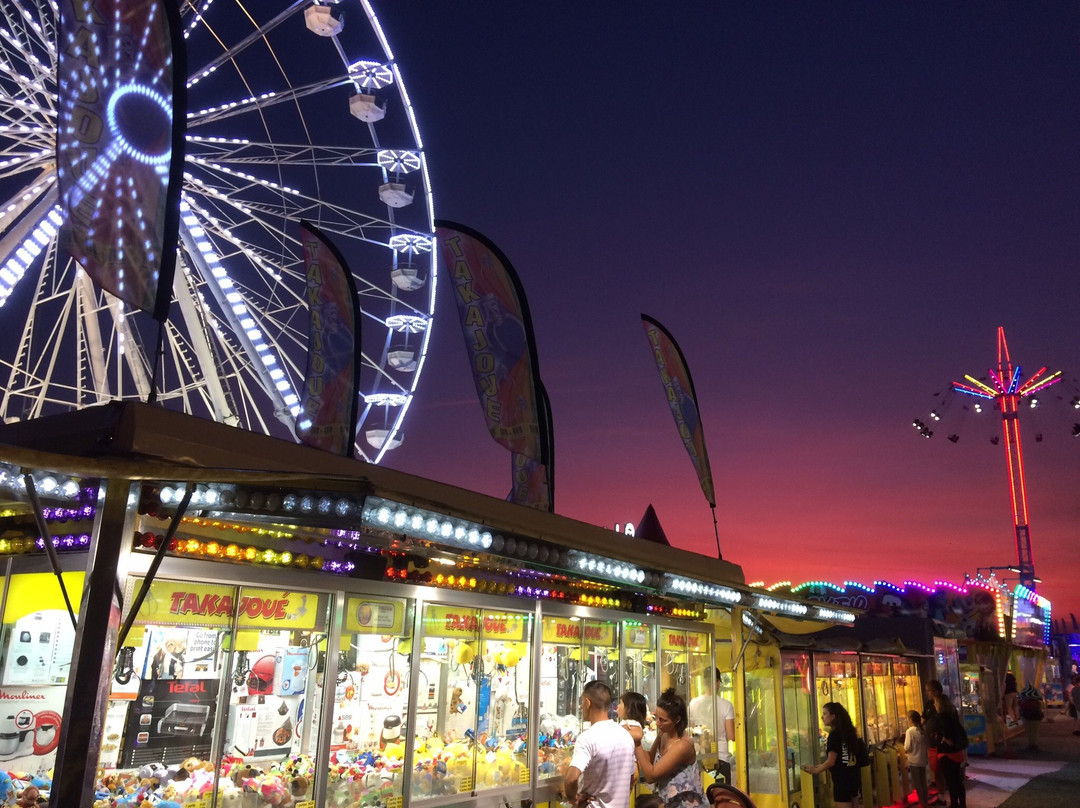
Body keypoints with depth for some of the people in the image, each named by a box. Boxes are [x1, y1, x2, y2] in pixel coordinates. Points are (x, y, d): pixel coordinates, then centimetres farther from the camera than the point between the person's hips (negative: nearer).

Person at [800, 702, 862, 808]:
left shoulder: (834, 735, -16)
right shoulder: (849, 732, 10)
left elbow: (831, 761, -16)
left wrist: (815, 770, -1)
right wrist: (821, 766, 18)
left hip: (842, 780, -9)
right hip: (853, 777, 9)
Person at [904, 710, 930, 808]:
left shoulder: (910, 731, -16)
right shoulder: (922, 731, 2)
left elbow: (907, 748, -16)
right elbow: (925, 744, 10)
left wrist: (904, 747, 4)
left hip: (914, 761, -6)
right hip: (923, 760, 6)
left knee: (917, 784, 5)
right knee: (923, 783, 16)